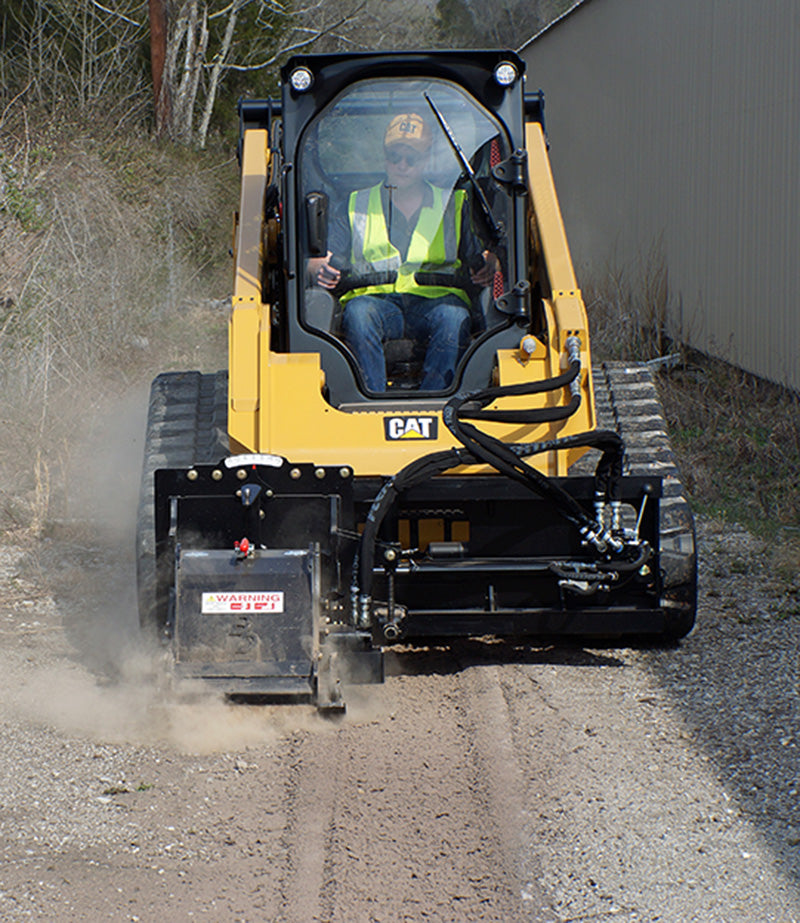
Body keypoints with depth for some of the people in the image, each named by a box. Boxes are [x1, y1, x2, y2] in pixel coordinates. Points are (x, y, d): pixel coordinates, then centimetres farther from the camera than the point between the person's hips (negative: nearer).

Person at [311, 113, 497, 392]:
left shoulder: (453, 205, 23)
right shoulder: (356, 207, 24)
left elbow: (483, 255, 16)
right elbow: (326, 259, 17)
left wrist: (489, 264, -9)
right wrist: (321, 269, -9)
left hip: (436, 300, 0)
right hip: (375, 298, 0)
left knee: (454, 317, -36)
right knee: (357, 312, -36)